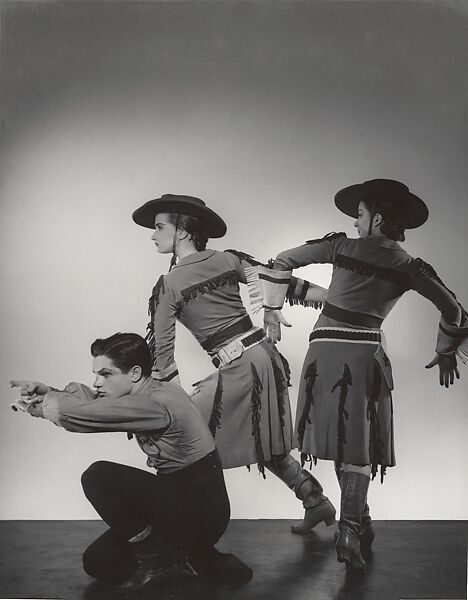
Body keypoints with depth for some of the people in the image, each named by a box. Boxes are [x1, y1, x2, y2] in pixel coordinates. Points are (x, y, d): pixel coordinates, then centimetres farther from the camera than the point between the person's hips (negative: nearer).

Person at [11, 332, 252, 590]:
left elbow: (89, 414, -29)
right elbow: (91, 398, 2)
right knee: (97, 562, 8)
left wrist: (44, 403, -12)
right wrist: (49, 392, -16)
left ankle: (155, 553, 0)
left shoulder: (160, 402, -26)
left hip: (201, 514, -9)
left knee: (98, 476, -19)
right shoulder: (143, 397, 5)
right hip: (177, 502, 9)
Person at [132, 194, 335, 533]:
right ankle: (317, 502, 30)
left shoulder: (168, 285, -6)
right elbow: (282, 284, 4)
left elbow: (162, 349, -3)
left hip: (236, 369, -7)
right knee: (266, 444, 23)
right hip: (267, 356, 7)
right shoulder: (228, 259, 6)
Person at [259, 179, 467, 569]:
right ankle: (351, 529, 1)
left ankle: (359, 520, 22)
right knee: (358, 444, 8)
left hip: (326, 351, 0)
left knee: (339, 434, 13)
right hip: (366, 354, 0)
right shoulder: (410, 267, 2)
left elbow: (283, 261, 3)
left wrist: (273, 308, 14)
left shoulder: (342, 246, -1)